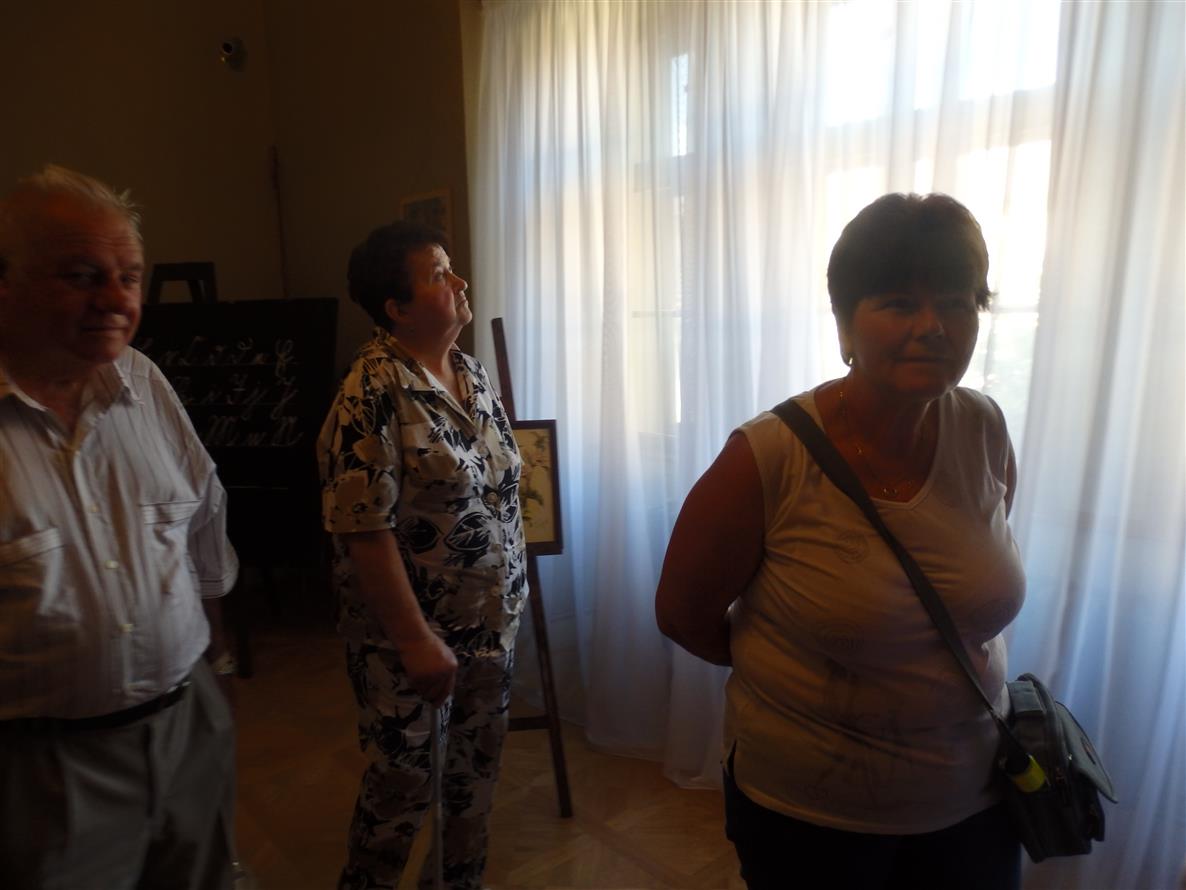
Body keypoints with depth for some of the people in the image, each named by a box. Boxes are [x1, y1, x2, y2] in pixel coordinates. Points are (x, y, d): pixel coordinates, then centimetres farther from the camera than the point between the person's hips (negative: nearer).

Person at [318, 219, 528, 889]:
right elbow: (363, 530, -22)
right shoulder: (371, 395, -21)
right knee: (403, 782, 12)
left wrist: (510, 599, 13)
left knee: (479, 765, 21)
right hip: (411, 633, -7)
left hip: (492, 619, 7)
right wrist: (416, 639, -20)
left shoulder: (472, 372, 4)